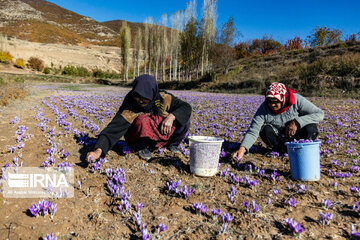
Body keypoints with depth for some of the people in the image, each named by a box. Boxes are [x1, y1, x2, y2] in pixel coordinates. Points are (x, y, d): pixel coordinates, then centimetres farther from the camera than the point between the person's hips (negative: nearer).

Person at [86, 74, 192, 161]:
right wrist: (98, 151, -47)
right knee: (143, 121, -37)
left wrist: (171, 117, -31)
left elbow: (186, 107, -11)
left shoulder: (163, 98, -16)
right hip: (139, 137, -3)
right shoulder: (130, 106, -26)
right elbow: (114, 128, -34)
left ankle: (173, 144, 11)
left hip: (162, 132, 4)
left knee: (184, 119, -17)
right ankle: (142, 148, -6)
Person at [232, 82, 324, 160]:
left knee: (310, 129, -30)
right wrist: (242, 148, -44)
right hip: (279, 137, 0)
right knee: (265, 130, -30)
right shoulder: (264, 109, -22)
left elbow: (319, 114, -20)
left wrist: (297, 122, -33)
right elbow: (252, 132, -27)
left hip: (296, 135, 0)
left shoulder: (297, 100, -22)